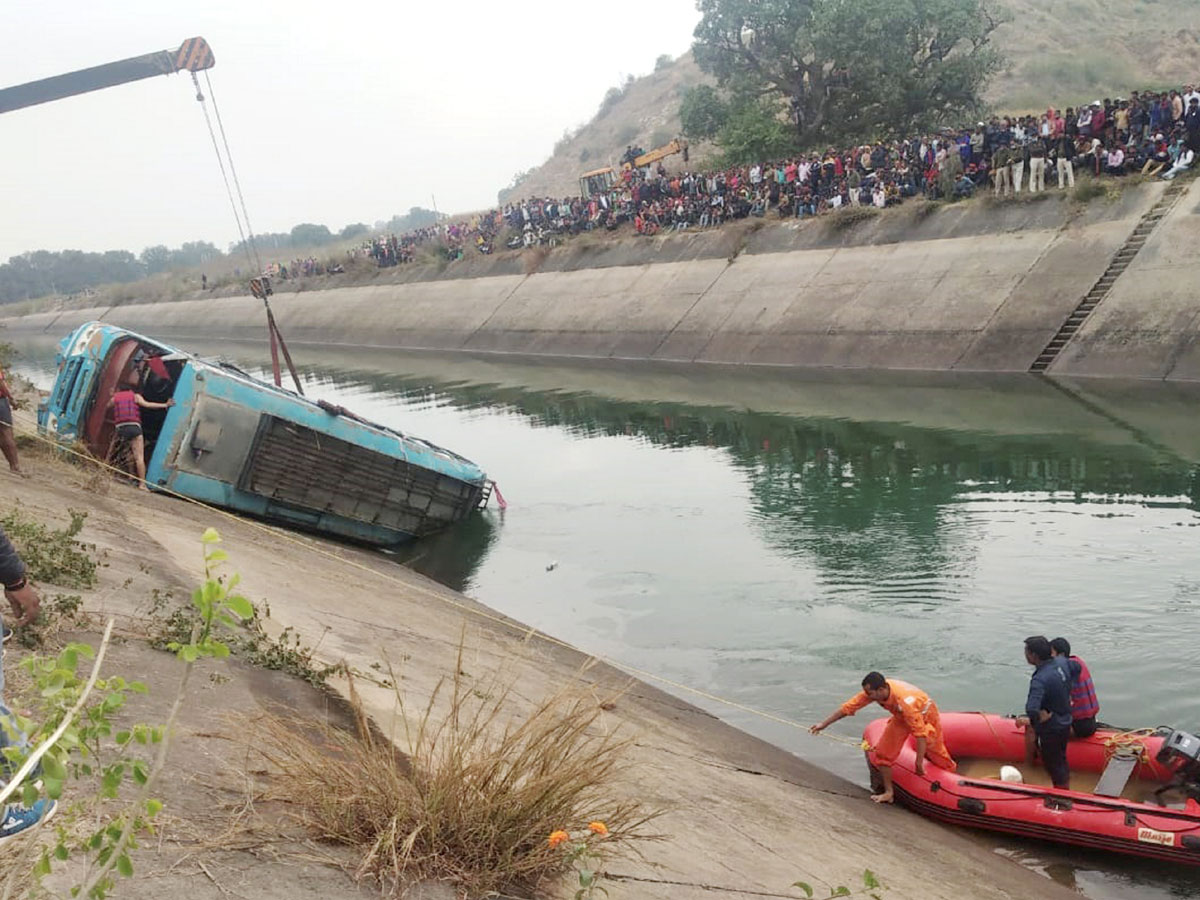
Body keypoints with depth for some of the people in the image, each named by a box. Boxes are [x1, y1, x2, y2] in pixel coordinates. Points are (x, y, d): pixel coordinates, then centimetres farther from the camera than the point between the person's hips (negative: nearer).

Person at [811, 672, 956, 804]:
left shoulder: (905, 701, -44)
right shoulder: (872, 692, -27)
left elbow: (920, 732, -38)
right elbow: (848, 707, -19)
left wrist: (919, 763, -33)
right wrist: (824, 724, -20)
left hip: (925, 716, -5)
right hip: (901, 718, 5)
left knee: (936, 753, 8)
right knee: (883, 752, -6)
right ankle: (889, 792, 5)